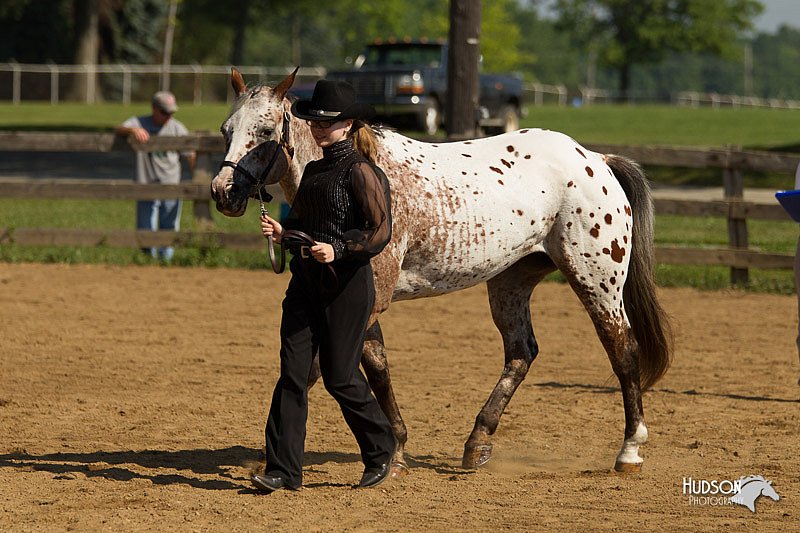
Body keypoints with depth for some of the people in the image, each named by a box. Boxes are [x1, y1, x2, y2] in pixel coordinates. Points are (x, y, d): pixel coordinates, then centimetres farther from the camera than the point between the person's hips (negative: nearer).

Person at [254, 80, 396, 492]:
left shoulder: (361, 172, -11)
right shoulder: (314, 171, 13)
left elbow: (380, 232, -14)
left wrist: (338, 249, -26)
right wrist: (281, 231, 3)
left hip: (347, 284, -7)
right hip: (306, 280, 7)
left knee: (339, 377, 0)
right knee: (292, 373, -1)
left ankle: (380, 449, 22)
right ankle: (283, 469, -1)